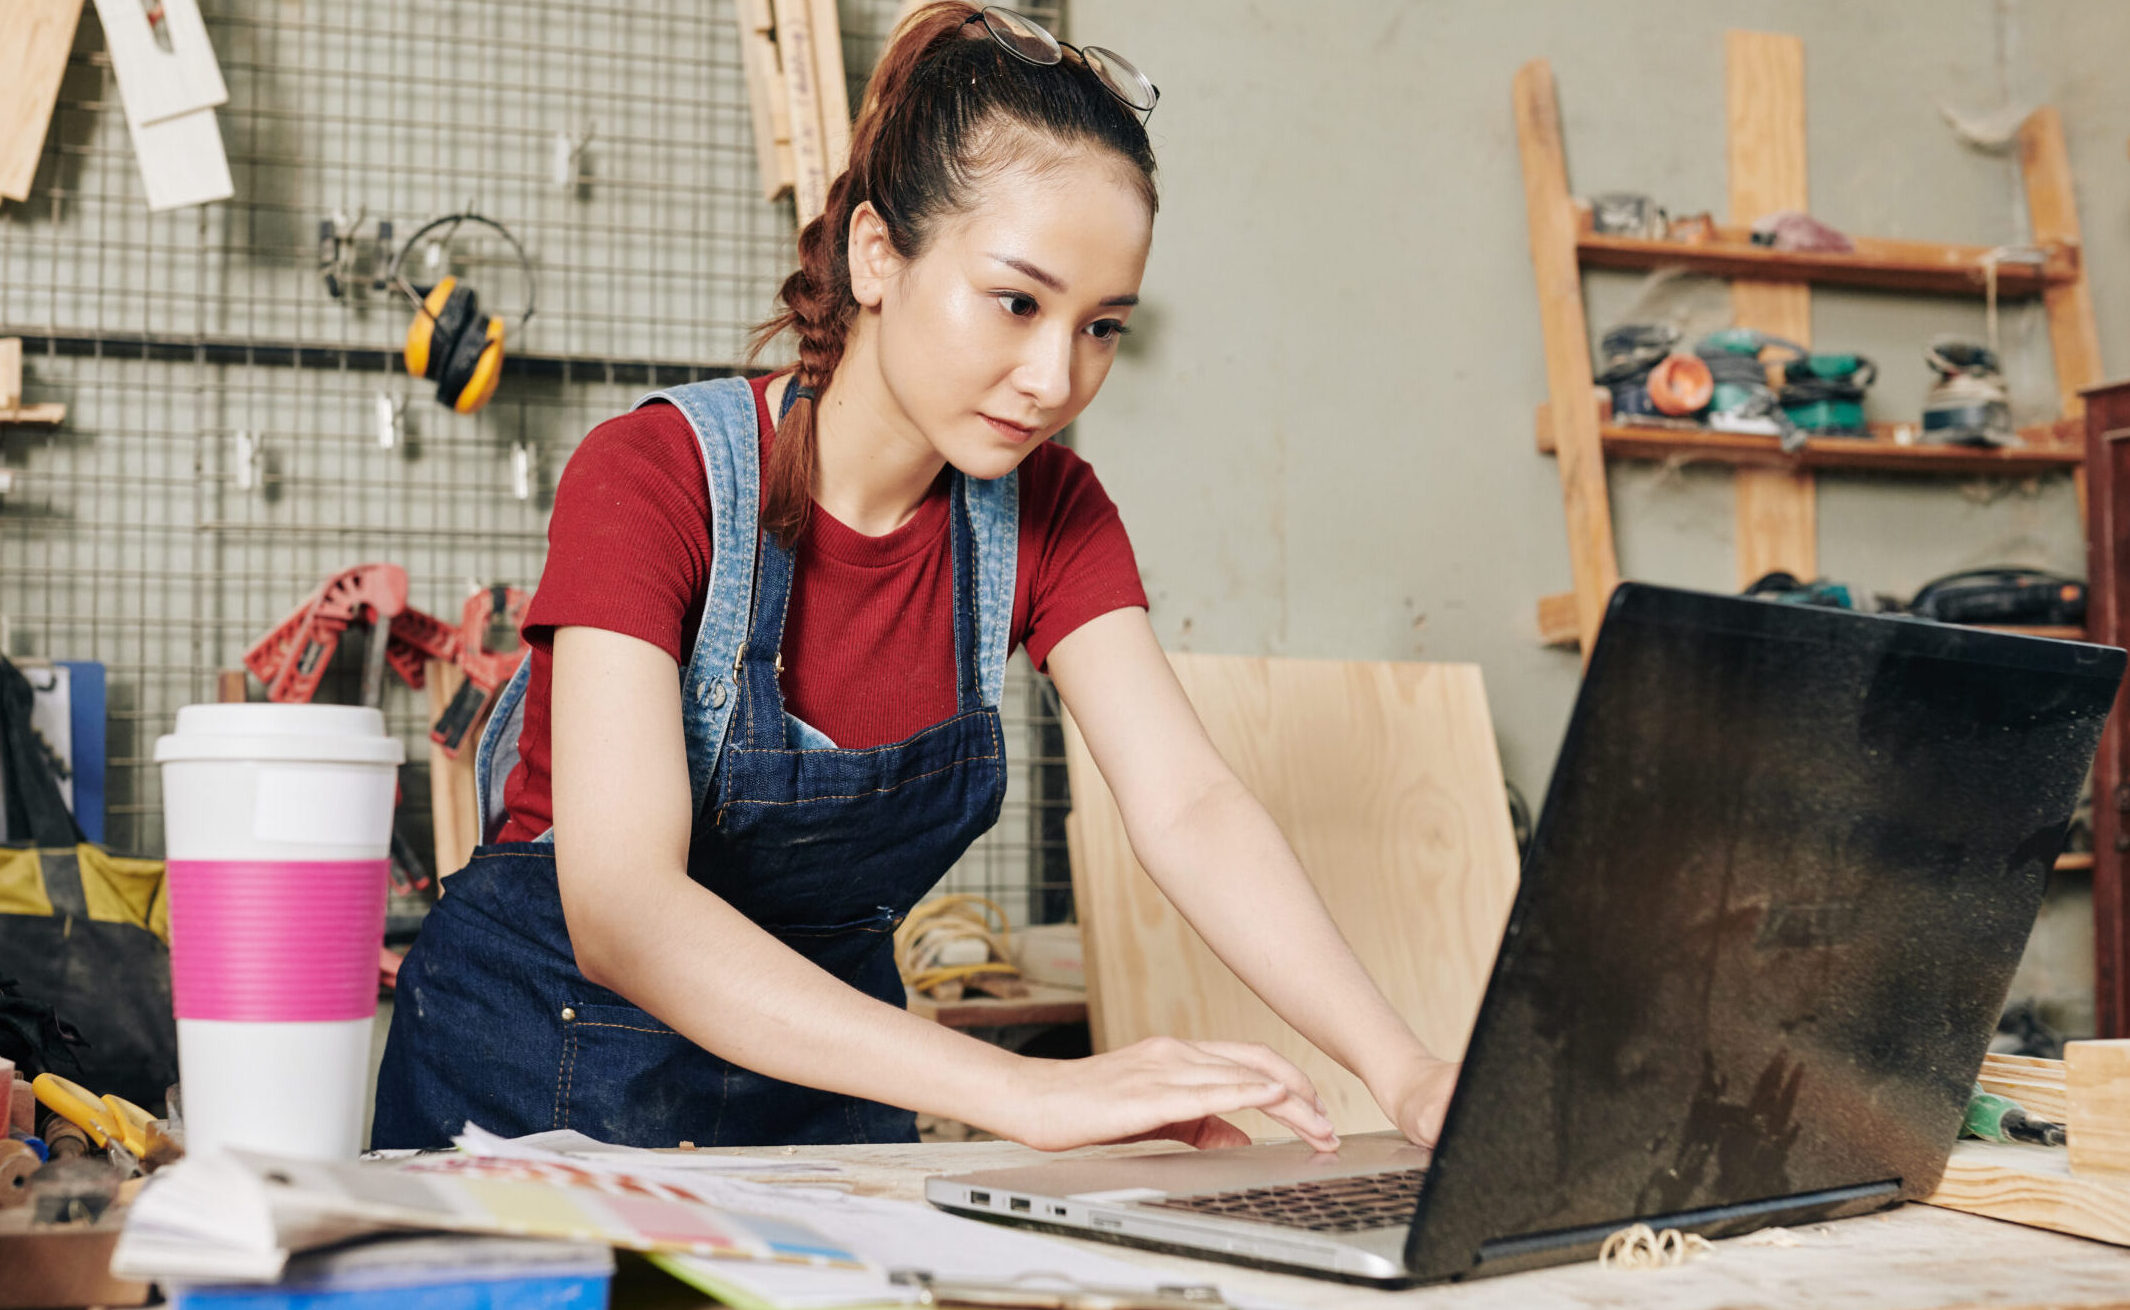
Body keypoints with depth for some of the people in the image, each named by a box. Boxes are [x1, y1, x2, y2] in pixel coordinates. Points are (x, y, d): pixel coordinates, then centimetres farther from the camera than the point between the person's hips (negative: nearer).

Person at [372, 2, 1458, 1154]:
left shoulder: (1045, 515, -3)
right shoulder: (652, 479, -20)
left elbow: (1188, 808, -14)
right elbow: (619, 906, -31)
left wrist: (1406, 1075, -32)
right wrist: (1022, 1089, -42)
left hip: (822, 1083, 4)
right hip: (544, 1080, -3)